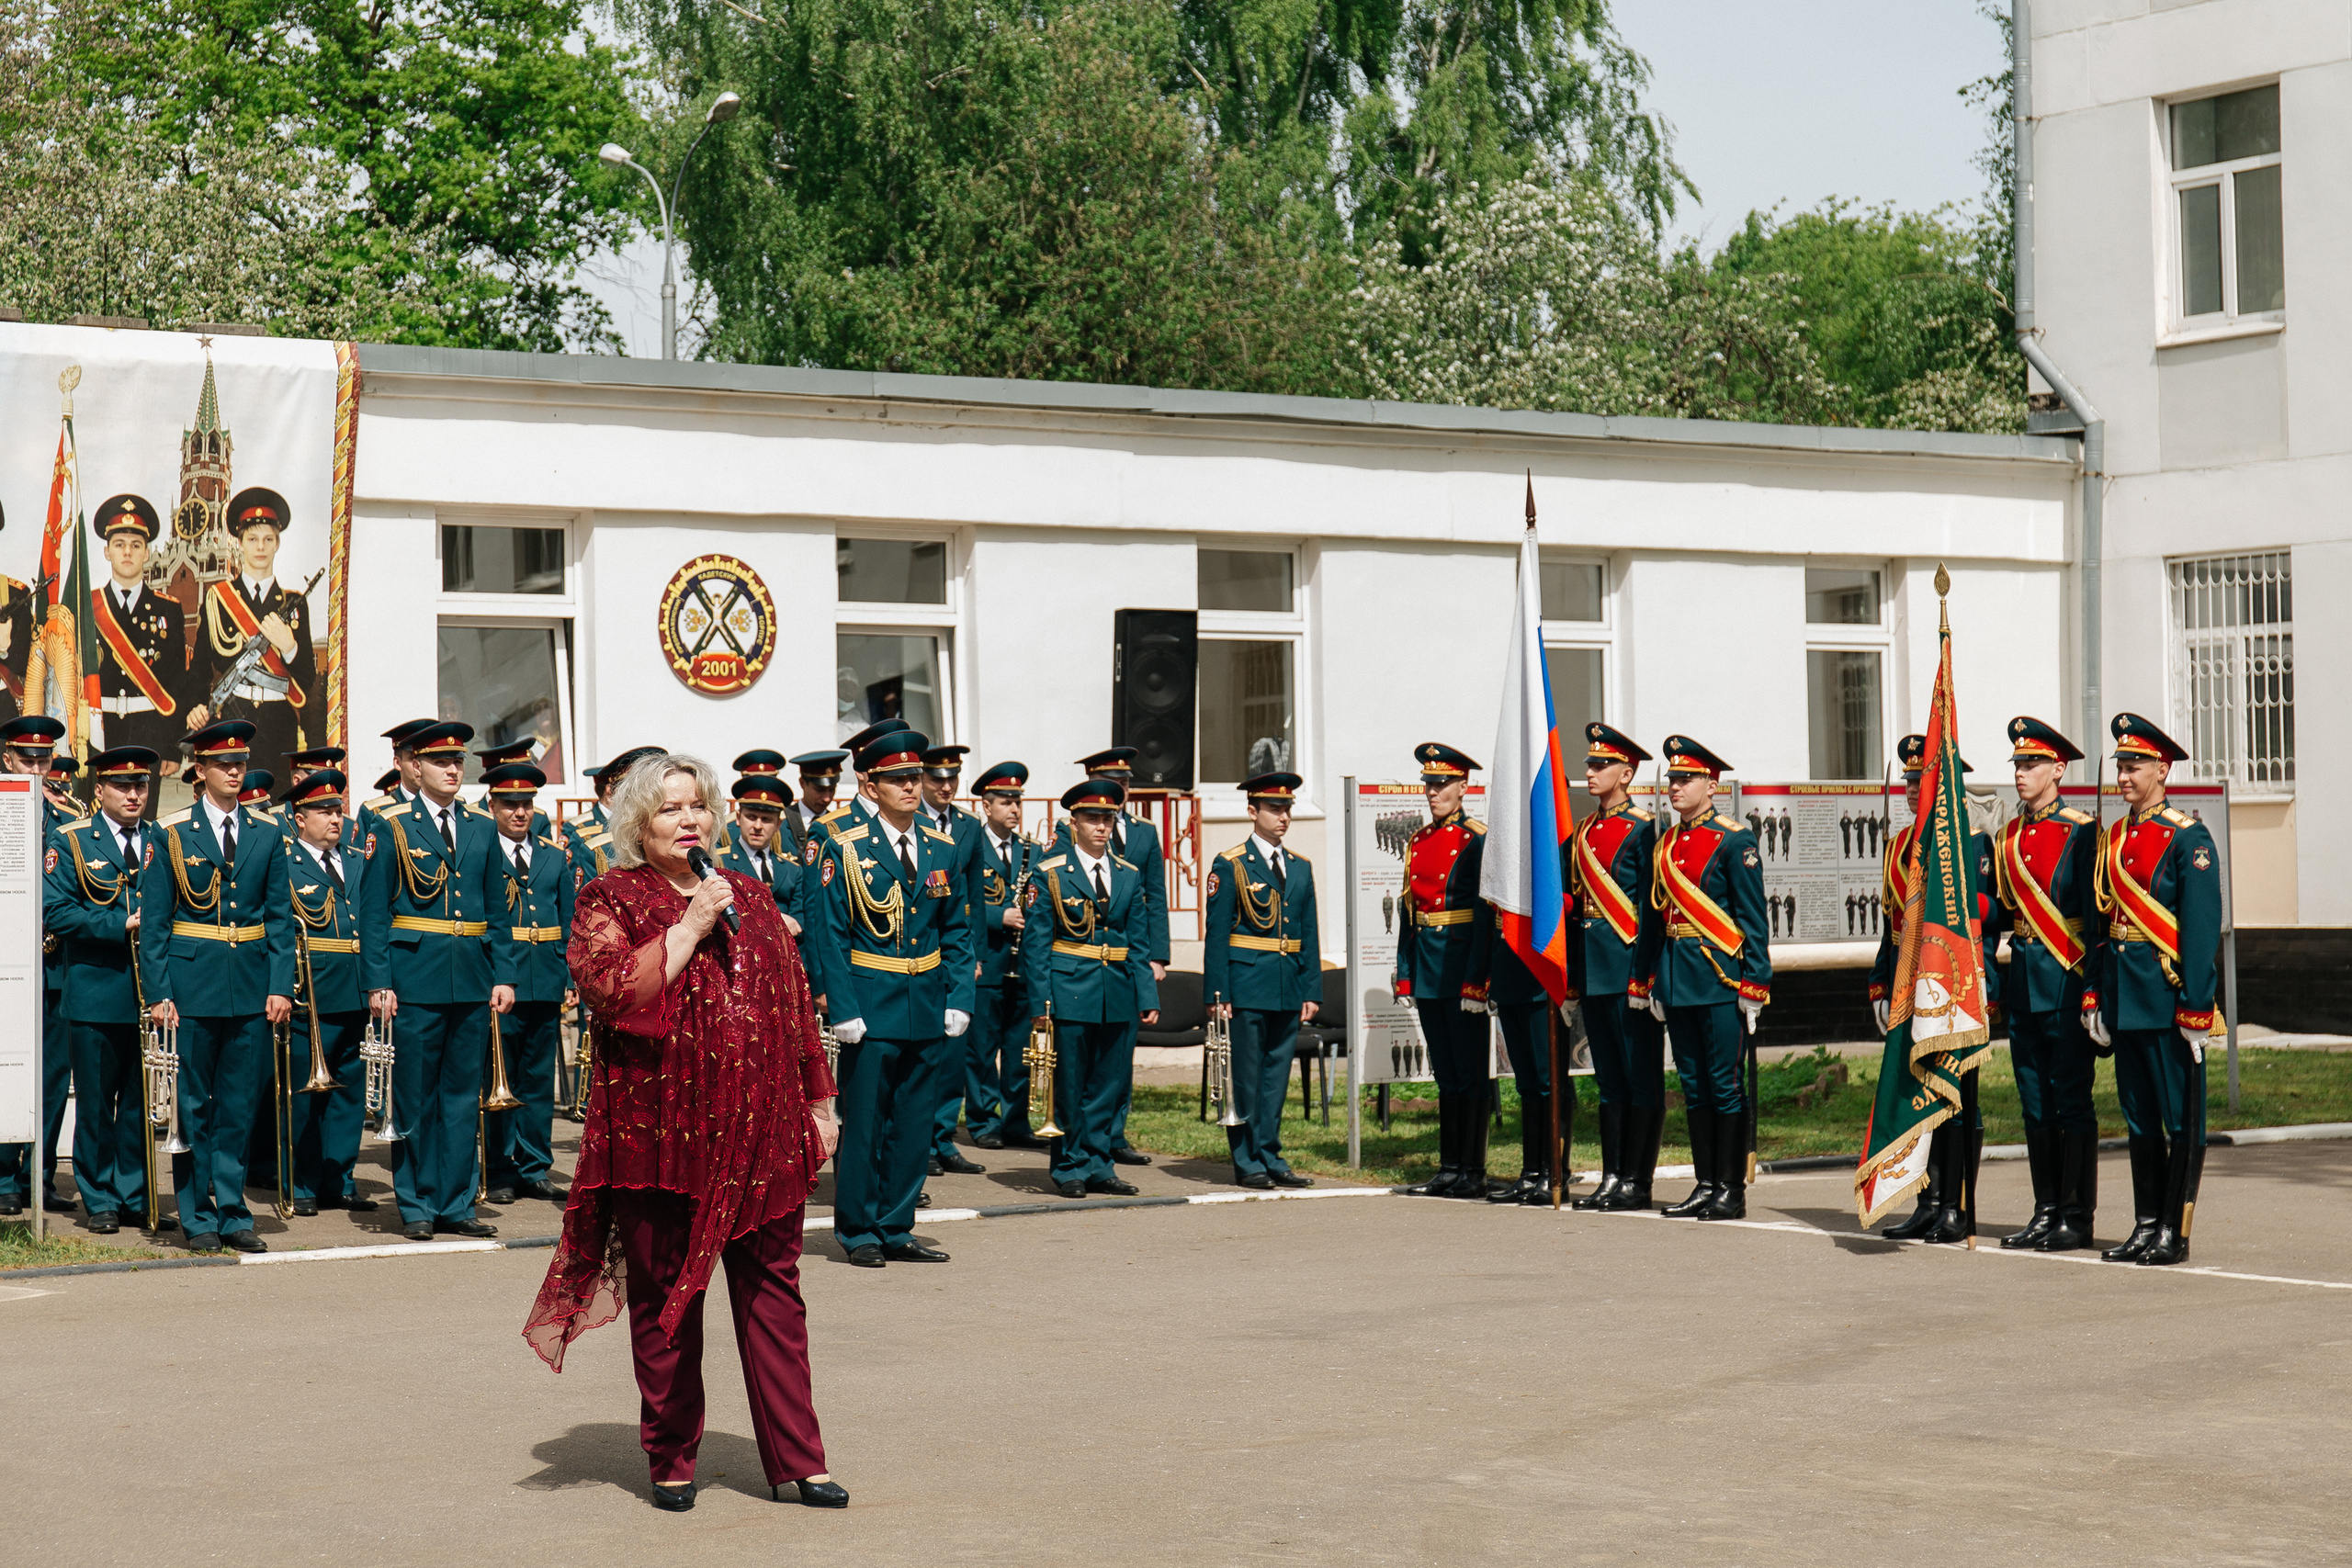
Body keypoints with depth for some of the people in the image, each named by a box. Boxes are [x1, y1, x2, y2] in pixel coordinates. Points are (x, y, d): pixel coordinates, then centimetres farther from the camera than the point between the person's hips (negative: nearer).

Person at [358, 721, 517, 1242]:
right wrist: (378, 983, -9)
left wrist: (503, 977, 4)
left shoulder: (483, 829, 12)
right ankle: (416, 1205, 10)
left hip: (472, 981, 4)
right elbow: (374, 912, -1)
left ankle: (455, 1204, 13)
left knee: (464, 1096, 7)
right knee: (413, 1096, 1)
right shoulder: (392, 827, 0)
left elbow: (498, 911, 13)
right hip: (415, 979, -4)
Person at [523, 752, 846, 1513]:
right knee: (664, 1299, 4)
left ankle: (795, 1464, 7)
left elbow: (795, 1002, 17)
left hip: (761, 1134, 4)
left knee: (772, 1291, 4)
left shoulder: (749, 897, 14)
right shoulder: (610, 900, 0)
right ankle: (671, 1463, 16)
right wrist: (691, 925, -16)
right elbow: (611, 992, -17)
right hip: (662, 1133, -4)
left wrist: (818, 1100, 14)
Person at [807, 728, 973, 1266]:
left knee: (915, 1122, 8)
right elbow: (830, 934, -7)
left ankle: (896, 1230, 18)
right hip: (871, 1005, -4)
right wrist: (843, 1009, -14)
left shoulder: (942, 850, 9)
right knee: (864, 1121, 1)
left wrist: (959, 999, 2)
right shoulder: (845, 849, -5)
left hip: (929, 1008, 5)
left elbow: (957, 933, 12)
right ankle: (859, 1231, 12)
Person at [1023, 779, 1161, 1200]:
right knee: (1069, 1085, 2)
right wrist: (1040, 1002, -10)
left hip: (1119, 996, 4)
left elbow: (1138, 944, 12)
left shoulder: (1129, 876, 10)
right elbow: (1036, 944, -4)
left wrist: (1148, 997, 5)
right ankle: (1071, 1167, 12)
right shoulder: (1049, 874, -2)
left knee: (1108, 1084, 7)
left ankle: (1097, 1165, 17)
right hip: (1069, 992, -4)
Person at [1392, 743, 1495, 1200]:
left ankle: (1472, 1172, 2)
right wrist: (1404, 974, 9)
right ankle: (1450, 1168, 16)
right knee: (1445, 1074, 12)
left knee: (1470, 1073, -2)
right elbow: (1407, 910, 14)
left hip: (1462, 964, -7)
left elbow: (1485, 914, -12)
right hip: (1427, 972, 7)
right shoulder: (1417, 841, 13)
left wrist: (1476, 979, -17)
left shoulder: (1476, 840, -7)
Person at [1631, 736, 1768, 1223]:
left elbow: (1754, 919, -8)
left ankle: (1731, 1191, 3)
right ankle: (1705, 1185, 16)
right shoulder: (1665, 843, 12)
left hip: (1720, 978, -6)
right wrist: (1648, 981, 14)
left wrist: (1754, 983, -13)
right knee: (1694, 1086, 10)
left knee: (1725, 1085, -2)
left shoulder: (1734, 841, -6)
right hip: (1676, 978, 7)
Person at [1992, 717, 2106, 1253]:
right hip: (2023, 980, 7)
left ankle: (2077, 1217, 3)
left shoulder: (2082, 832, -8)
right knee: (2035, 1101, 10)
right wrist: (1992, 983, 12)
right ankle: (2046, 1212, 16)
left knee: (2072, 1099, -2)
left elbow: (2098, 917, -10)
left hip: (2067, 978, -7)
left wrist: (2092, 986, -14)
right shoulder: (2008, 837, 12)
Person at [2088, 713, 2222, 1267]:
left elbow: (2202, 928, -13)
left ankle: (2175, 1233, 2)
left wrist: (2196, 1007, -17)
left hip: (2168, 992, -7)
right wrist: (2094, 995, 11)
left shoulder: (2187, 838, -8)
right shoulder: (2112, 838, 13)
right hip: (2123, 993, 7)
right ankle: (2146, 1226, 17)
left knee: (2181, 1115, 0)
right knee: (2139, 1116, 11)